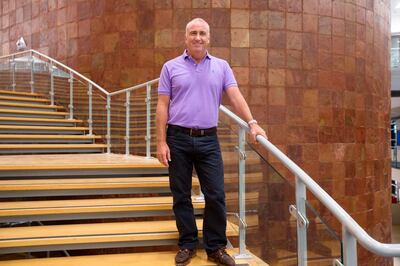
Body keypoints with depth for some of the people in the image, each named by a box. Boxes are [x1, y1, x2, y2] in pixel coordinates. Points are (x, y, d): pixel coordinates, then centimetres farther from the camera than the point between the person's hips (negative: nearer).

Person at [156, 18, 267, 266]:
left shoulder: (221, 66, 9)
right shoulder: (171, 67, 5)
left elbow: (235, 96, 0)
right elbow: (162, 106, 1)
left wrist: (252, 122, -16)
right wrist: (161, 142, -6)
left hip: (209, 139, 1)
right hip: (178, 138, 0)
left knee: (216, 195, 1)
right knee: (181, 196, 7)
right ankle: (187, 245, 22)